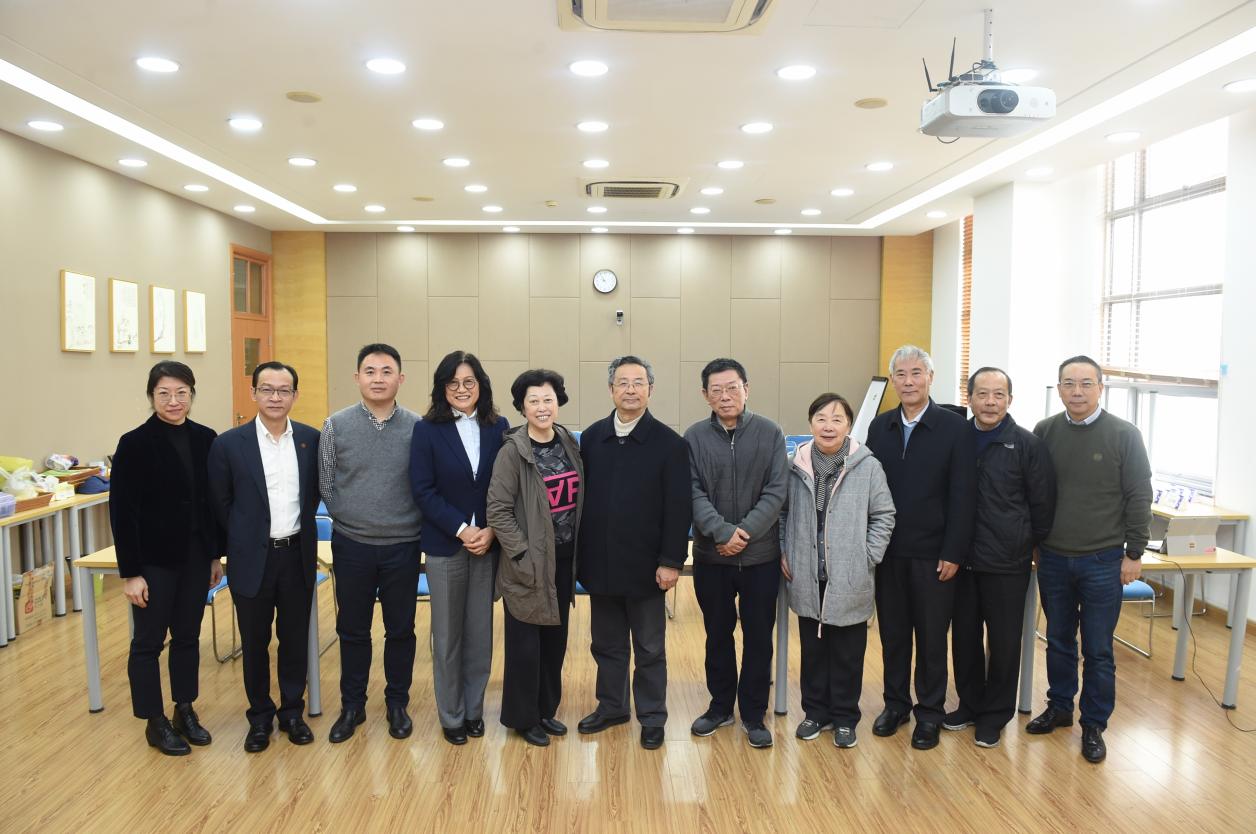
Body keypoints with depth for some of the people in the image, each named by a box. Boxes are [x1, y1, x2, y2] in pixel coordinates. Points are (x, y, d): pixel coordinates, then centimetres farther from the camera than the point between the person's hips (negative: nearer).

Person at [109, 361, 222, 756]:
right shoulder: (135, 444, -11)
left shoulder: (205, 439, 1)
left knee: (188, 636, 15)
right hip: (154, 560, -4)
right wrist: (130, 572, -12)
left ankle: (185, 711, 30)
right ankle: (155, 722, 23)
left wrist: (216, 554, 8)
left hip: (195, 557, 4)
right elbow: (121, 511, -11)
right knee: (149, 641, 8)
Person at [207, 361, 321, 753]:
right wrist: (244, 541, 6)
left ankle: (292, 711, 28)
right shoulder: (229, 444, -7)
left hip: (297, 555, 2)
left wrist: (299, 527, 11)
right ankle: (260, 717, 27)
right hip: (252, 558, -1)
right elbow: (220, 504, 2)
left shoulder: (312, 439, -1)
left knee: (295, 639, 11)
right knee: (254, 643, 11)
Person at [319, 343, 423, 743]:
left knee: (401, 630, 11)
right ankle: (352, 706, 28)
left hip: (403, 547, 0)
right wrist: (352, 519, 5)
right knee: (352, 630, 12)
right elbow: (326, 485, 4)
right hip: (352, 545, 1)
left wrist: (408, 525, 0)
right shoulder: (336, 426, -3)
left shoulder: (417, 428, -6)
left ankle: (397, 704, 28)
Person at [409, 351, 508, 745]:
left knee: (480, 632, 10)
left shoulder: (498, 428, 1)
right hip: (445, 545, -2)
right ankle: (451, 716, 24)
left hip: (488, 544, 2)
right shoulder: (427, 430, -4)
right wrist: (461, 530, -16)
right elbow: (423, 491, -9)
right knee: (447, 635, 9)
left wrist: (490, 531, -12)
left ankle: (474, 709, 27)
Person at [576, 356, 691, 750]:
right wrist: (580, 554, 3)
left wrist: (671, 561, -12)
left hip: (644, 566, -3)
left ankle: (652, 717, 25)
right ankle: (611, 706, 34)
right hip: (600, 564, 4)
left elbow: (678, 509, -9)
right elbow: (580, 496, 6)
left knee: (649, 649, 10)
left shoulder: (669, 443, -7)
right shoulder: (592, 437, 4)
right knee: (606, 643, 17)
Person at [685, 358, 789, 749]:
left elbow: (776, 492, -8)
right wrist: (722, 532, -21)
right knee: (718, 635, 15)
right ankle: (720, 705, 31)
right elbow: (694, 493, -8)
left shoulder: (770, 433, -4)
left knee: (759, 637, 8)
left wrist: (745, 532, -17)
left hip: (761, 555, -1)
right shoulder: (694, 436, -2)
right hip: (711, 556, 1)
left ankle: (753, 713, 23)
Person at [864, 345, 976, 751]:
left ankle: (930, 712, 23)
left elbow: (962, 495, -8)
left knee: (931, 637, 8)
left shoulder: (955, 427, -6)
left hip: (933, 553, -3)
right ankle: (896, 703, 28)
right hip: (888, 550, 3)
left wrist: (953, 553, -11)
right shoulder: (880, 426, 6)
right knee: (892, 633, 13)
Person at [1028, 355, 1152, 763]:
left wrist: (1134, 553, -6)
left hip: (1103, 561, -3)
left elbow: (1139, 497, -5)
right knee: (1058, 641, 16)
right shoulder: (1044, 432, 1)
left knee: (1098, 650, 6)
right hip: (1053, 558, 3)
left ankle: (1094, 725, 21)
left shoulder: (1124, 434, -7)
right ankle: (1059, 707, 33)